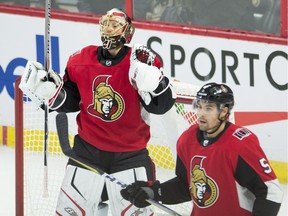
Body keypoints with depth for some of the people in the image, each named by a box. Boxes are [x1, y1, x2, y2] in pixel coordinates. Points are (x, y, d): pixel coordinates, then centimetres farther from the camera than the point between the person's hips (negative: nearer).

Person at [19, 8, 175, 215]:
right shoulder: (80, 60, -2)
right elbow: (70, 101, 11)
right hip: (88, 149, 3)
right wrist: (47, 90, -4)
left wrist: (152, 80, -33)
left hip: (130, 154, -3)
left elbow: (162, 104, -16)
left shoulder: (139, 62, -13)